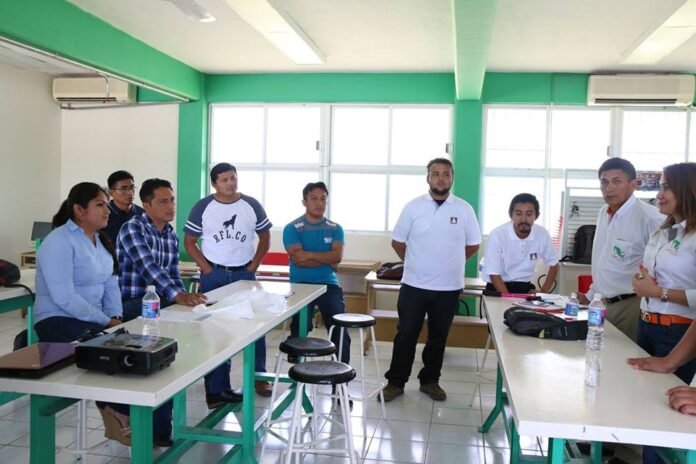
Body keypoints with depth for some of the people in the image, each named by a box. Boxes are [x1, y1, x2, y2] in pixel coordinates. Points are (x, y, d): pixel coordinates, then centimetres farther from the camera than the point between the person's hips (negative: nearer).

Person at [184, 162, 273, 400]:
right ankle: (217, 387, 12)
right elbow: (189, 242, 0)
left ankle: (259, 376, 22)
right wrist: (206, 268, -8)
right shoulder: (202, 207, -4)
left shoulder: (252, 205, -1)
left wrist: (253, 266, 0)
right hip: (213, 275, -1)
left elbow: (265, 238, 8)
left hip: (244, 273, 2)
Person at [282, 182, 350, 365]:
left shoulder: (335, 229, 10)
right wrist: (326, 259, -8)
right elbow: (298, 259, -14)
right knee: (299, 333, -11)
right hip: (301, 285, -2)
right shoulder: (292, 228, 0)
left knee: (340, 332, -9)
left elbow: (337, 256, -8)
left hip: (329, 285, 2)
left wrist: (310, 254, -15)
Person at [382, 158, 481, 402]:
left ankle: (430, 381, 27)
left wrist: (450, 263, 10)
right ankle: (395, 382, 16)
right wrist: (417, 264, 8)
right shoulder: (413, 207, -2)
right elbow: (397, 241, 5)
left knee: (438, 337, 12)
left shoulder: (464, 209, 0)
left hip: (449, 287, 1)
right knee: (406, 335, 5)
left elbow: (473, 245, 10)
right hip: (414, 285, -1)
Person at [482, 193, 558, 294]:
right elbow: (494, 275, -14)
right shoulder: (497, 235, -17)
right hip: (498, 289, -3)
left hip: (525, 288, 3)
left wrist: (543, 292, -1)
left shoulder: (542, 234, -7)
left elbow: (553, 265, 9)